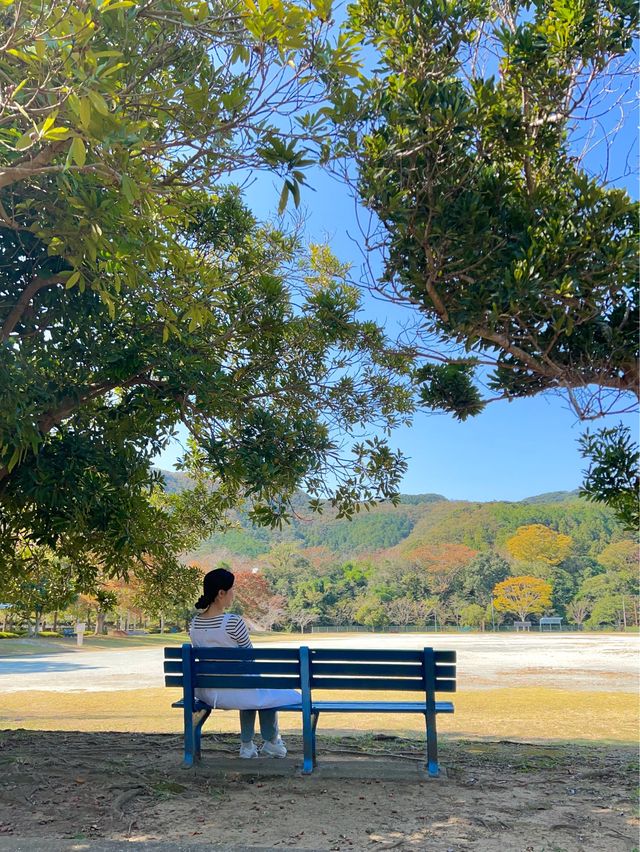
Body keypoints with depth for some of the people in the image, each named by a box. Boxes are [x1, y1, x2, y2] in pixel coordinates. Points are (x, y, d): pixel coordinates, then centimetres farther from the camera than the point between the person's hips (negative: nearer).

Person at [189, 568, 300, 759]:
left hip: (206, 693, 6)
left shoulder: (194, 624, -1)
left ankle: (247, 745, 36)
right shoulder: (233, 622, -20)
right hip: (233, 692, -6)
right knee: (271, 693, 25)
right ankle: (271, 743, 40)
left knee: (249, 688, 35)